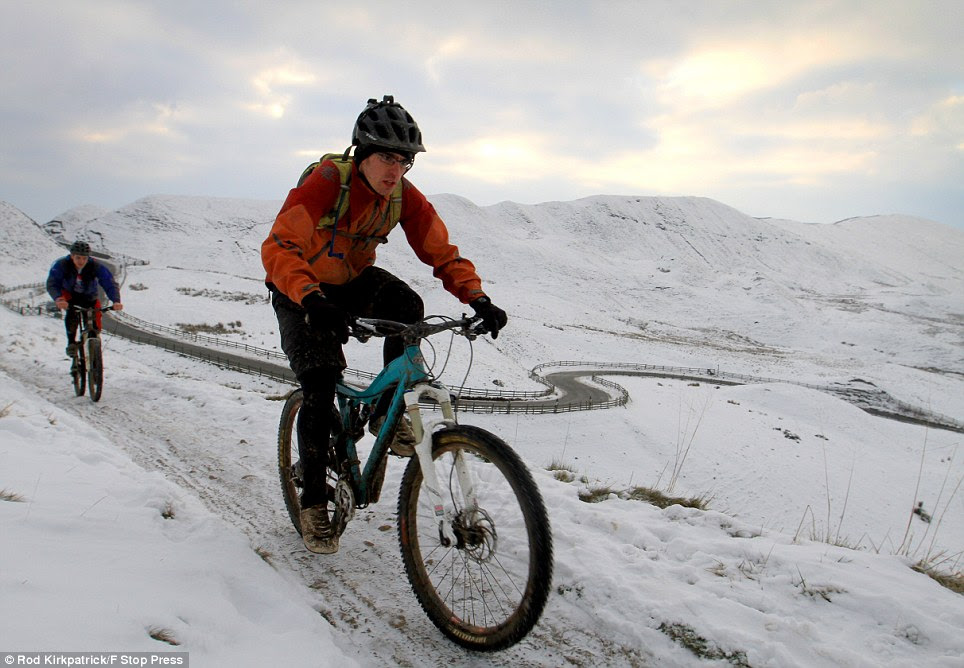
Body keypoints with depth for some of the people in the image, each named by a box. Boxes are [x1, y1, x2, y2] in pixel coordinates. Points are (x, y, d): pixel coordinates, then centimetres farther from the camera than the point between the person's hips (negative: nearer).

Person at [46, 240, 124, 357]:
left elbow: (110, 283, -31)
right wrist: (58, 299, -53)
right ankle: (71, 342, -18)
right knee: (72, 312, -32)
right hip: (69, 295, -1)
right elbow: (52, 284, -32)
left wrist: (116, 301, -49)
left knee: (95, 325, -9)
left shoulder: (97, 266, -27)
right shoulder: (61, 265, -27)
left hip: (88, 297, 1)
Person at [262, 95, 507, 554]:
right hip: (301, 294, -3)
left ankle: (387, 411, -9)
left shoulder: (404, 196, -14)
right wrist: (311, 297, -54)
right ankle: (313, 502, 5)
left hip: (353, 280, 4)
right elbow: (277, 247, -36)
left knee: (407, 306, -28)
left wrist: (477, 299, -30)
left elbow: (442, 253, -13)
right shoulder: (326, 181, -28)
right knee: (319, 389, -12)